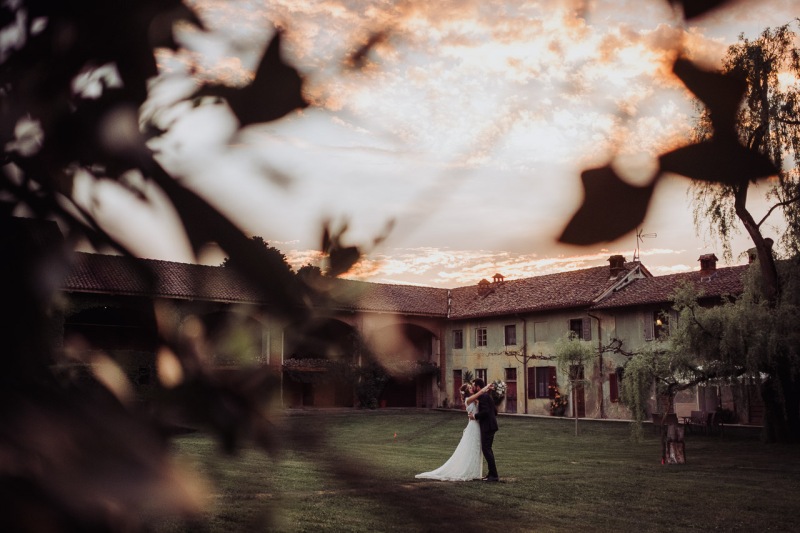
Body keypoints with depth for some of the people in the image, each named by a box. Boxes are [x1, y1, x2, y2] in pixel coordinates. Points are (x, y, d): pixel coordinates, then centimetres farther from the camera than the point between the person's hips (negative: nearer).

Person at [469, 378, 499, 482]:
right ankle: (492, 473, 19)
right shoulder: (488, 395, 16)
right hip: (489, 426, 10)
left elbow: (485, 411, -24)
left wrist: (475, 416, -12)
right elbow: (495, 410, 20)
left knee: (486, 449, -8)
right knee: (487, 449, 15)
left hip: (487, 427, -10)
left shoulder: (483, 396, -15)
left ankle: (494, 475, -8)